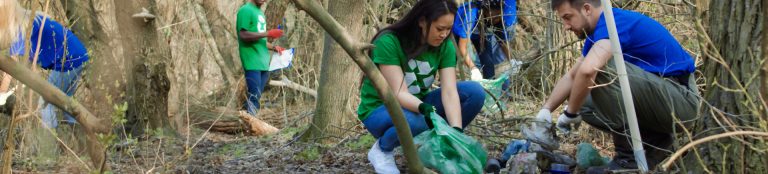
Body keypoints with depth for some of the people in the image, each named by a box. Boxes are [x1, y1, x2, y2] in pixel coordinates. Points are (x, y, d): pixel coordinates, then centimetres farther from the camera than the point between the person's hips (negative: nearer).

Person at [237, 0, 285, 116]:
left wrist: (273, 47, 12)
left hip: (263, 62, 9)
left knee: (256, 96, 8)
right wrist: (268, 34, -17)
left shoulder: (260, 12, 21)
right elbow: (243, 35, -18)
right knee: (254, 97, -12)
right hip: (252, 62, -9)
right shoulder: (245, 10, -7)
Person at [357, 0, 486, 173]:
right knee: (414, 122, -40)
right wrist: (423, 108, -50)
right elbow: (399, 93, -30)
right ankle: (382, 149, -7)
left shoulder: (445, 46, -11)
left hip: (419, 104, 5)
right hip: (380, 108, -5)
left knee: (475, 92, -17)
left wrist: (456, 131, -34)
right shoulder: (388, 42, -25)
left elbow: (449, 91, -20)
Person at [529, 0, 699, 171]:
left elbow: (587, 70, -36)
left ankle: (629, 159, -17)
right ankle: (656, 141, 10)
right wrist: (545, 110, 7)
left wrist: (570, 113, -21)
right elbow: (572, 77, 21)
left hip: (681, 102, -10)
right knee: (584, 101, 11)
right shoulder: (600, 32, 12)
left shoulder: (613, 23, -19)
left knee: (603, 69, -26)